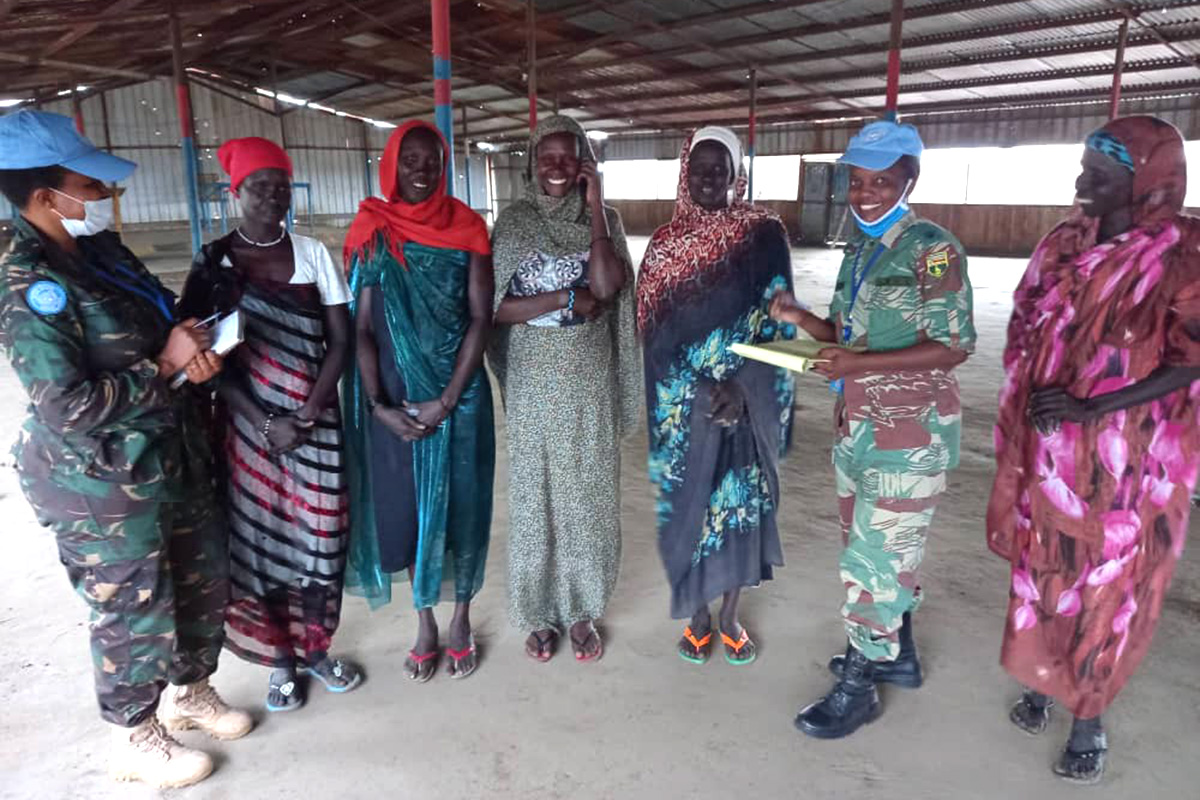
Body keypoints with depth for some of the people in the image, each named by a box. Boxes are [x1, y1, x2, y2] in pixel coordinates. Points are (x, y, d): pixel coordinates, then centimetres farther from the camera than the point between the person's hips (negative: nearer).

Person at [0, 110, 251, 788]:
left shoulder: (102, 250, 4)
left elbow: (165, 316, 16)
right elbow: (69, 407, -26)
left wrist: (195, 346, -6)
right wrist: (166, 365, -18)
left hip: (172, 459, 8)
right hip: (100, 486, -8)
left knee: (204, 584, 20)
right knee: (135, 613, 10)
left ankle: (190, 691, 45)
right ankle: (136, 741, 34)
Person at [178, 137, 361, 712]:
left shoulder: (312, 253, 2)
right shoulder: (213, 263, -1)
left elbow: (341, 340, -1)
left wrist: (307, 414, -11)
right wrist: (265, 422, -13)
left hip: (314, 419, 1)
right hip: (247, 421, -1)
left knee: (317, 535, 5)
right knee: (258, 538, 5)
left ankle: (316, 647, 25)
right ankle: (280, 658, 24)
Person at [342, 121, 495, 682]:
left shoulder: (466, 229, -2)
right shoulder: (372, 234, 0)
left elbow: (480, 318, -7)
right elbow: (361, 327, -2)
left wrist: (447, 400, -13)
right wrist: (379, 405, -11)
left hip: (458, 395, -1)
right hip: (395, 399, 1)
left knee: (460, 505, 8)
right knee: (406, 507, 9)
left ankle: (461, 621, 28)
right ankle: (425, 623, 28)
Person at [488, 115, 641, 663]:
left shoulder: (603, 221, 3)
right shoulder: (513, 223, 0)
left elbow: (607, 287, -16)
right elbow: (496, 308, -7)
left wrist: (594, 209, -13)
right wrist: (565, 298, -15)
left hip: (589, 380, 1)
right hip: (534, 381, 0)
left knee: (586, 492, 9)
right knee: (535, 493, 8)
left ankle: (581, 610, 26)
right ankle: (540, 612, 25)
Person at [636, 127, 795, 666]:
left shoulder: (763, 233, -1)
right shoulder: (667, 242, 3)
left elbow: (777, 319, -6)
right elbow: (651, 327, 1)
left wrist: (743, 386, -18)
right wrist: (698, 391, -9)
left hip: (744, 398, -1)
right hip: (683, 404, 1)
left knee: (739, 498, 7)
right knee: (688, 502, 7)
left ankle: (730, 614, 26)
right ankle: (698, 613, 26)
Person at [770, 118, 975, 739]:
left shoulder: (932, 249, -13)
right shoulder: (858, 250, 10)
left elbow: (954, 345, -17)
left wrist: (863, 364, -26)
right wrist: (801, 319, -4)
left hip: (909, 432, -8)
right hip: (856, 424, 8)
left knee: (877, 557, -1)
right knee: (877, 548, 19)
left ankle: (857, 686, 15)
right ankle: (898, 654, 38)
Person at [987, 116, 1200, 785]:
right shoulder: (1064, 244, 3)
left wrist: (1092, 407, -22)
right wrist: (1022, 423, 8)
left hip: (1127, 465, -4)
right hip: (1046, 452, 5)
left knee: (1107, 591, 7)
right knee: (1042, 574, 16)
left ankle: (1089, 719, 25)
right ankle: (1043, 681, 37)